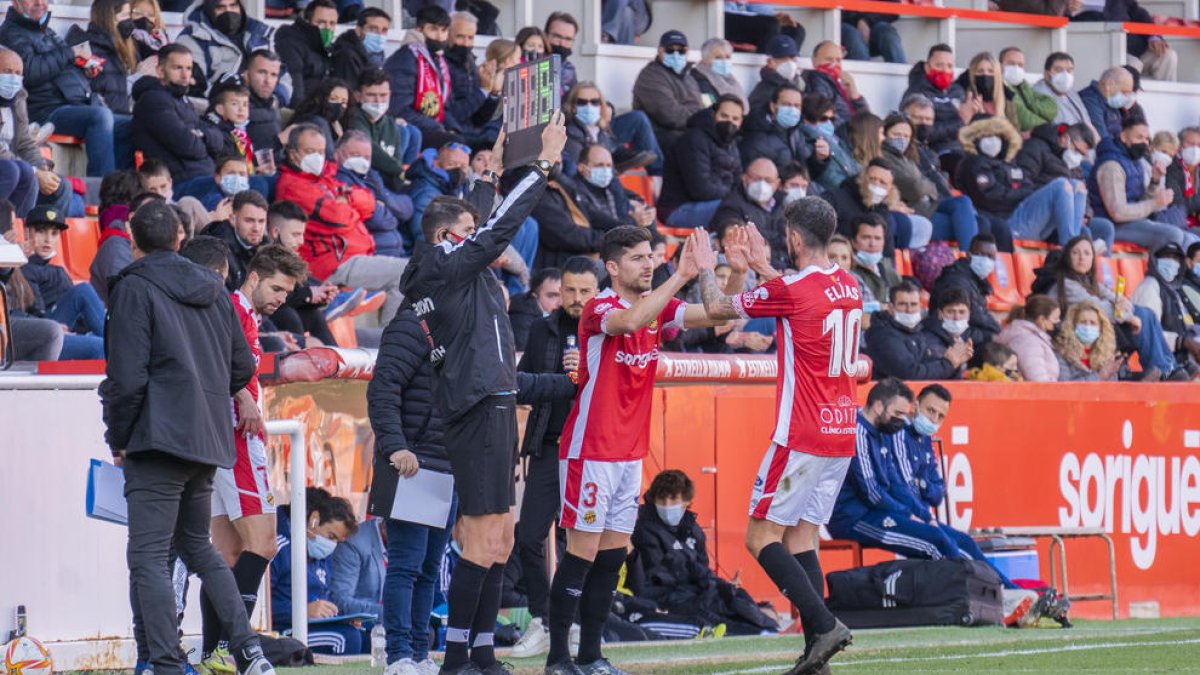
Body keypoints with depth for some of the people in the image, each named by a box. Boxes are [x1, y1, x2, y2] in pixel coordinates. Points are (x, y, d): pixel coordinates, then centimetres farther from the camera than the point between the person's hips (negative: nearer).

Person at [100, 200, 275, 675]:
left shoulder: (134, 289, -7)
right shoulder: (213, 289, 13)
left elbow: (128, 377, -13)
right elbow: (243, 366, 14)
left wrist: (119, 439, -1)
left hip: (159, 439, -7)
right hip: (209, 441, 7)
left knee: (148, 557, -7)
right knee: (197, 547, 21)